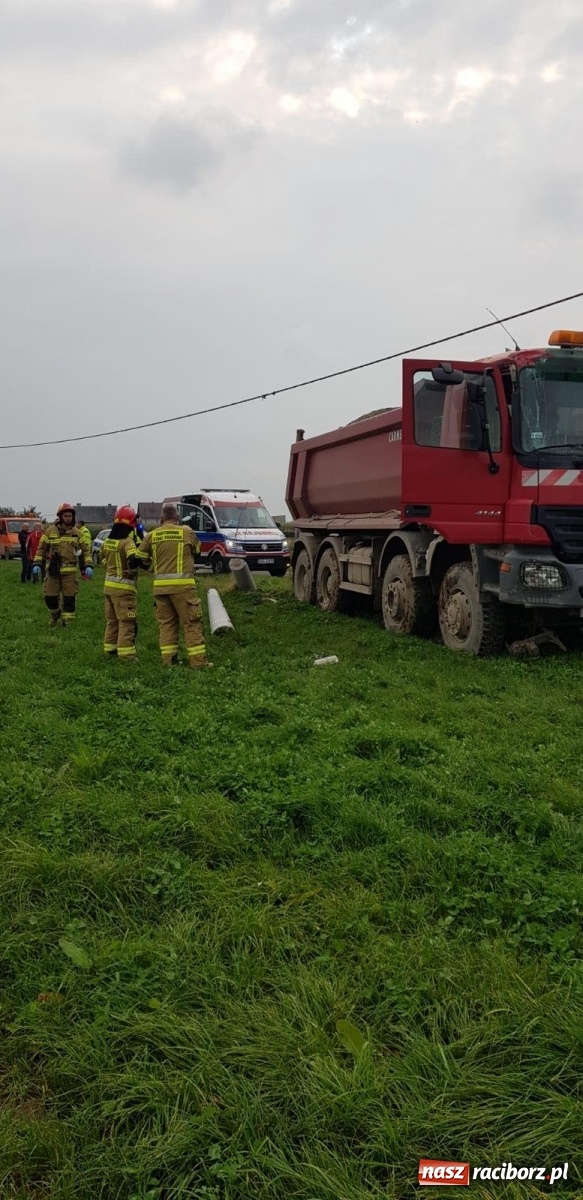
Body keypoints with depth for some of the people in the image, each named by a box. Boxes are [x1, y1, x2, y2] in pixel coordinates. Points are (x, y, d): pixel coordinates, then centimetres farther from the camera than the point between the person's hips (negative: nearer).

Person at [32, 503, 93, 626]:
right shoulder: (50, 531, 2)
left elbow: (84, 551, 10)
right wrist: (37, 565, -5)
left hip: (70, 571, 0)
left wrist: (88, 566, -1)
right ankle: (55, 615, 33)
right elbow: (41, 549, 5)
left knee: (69, 598, -2)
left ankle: (67, 623, 10)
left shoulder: (76, 533, 6)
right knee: (50, 597, 3)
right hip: (53, 571, 0)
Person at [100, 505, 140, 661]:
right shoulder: (128, 541, -17)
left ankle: (110, 649, 24)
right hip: (124, 587, -8)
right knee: (126, 622, -4)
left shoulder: (107, 541, 8)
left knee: (112, 620, 17)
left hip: (109, 584, 8)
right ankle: (126, 654, -5)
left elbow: (102, 558, 23)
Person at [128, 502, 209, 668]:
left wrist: (147, 565, 35)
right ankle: (198, 660, -1)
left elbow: (138, 558, 14)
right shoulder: (186, 532, 0)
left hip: (160, 585, 3)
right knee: (191, 622, 1)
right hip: (182, 584, -3)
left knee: (166, 622, 12)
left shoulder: (152, 535, 8)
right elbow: (197, 551, 17)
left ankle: (168, 659, 10)